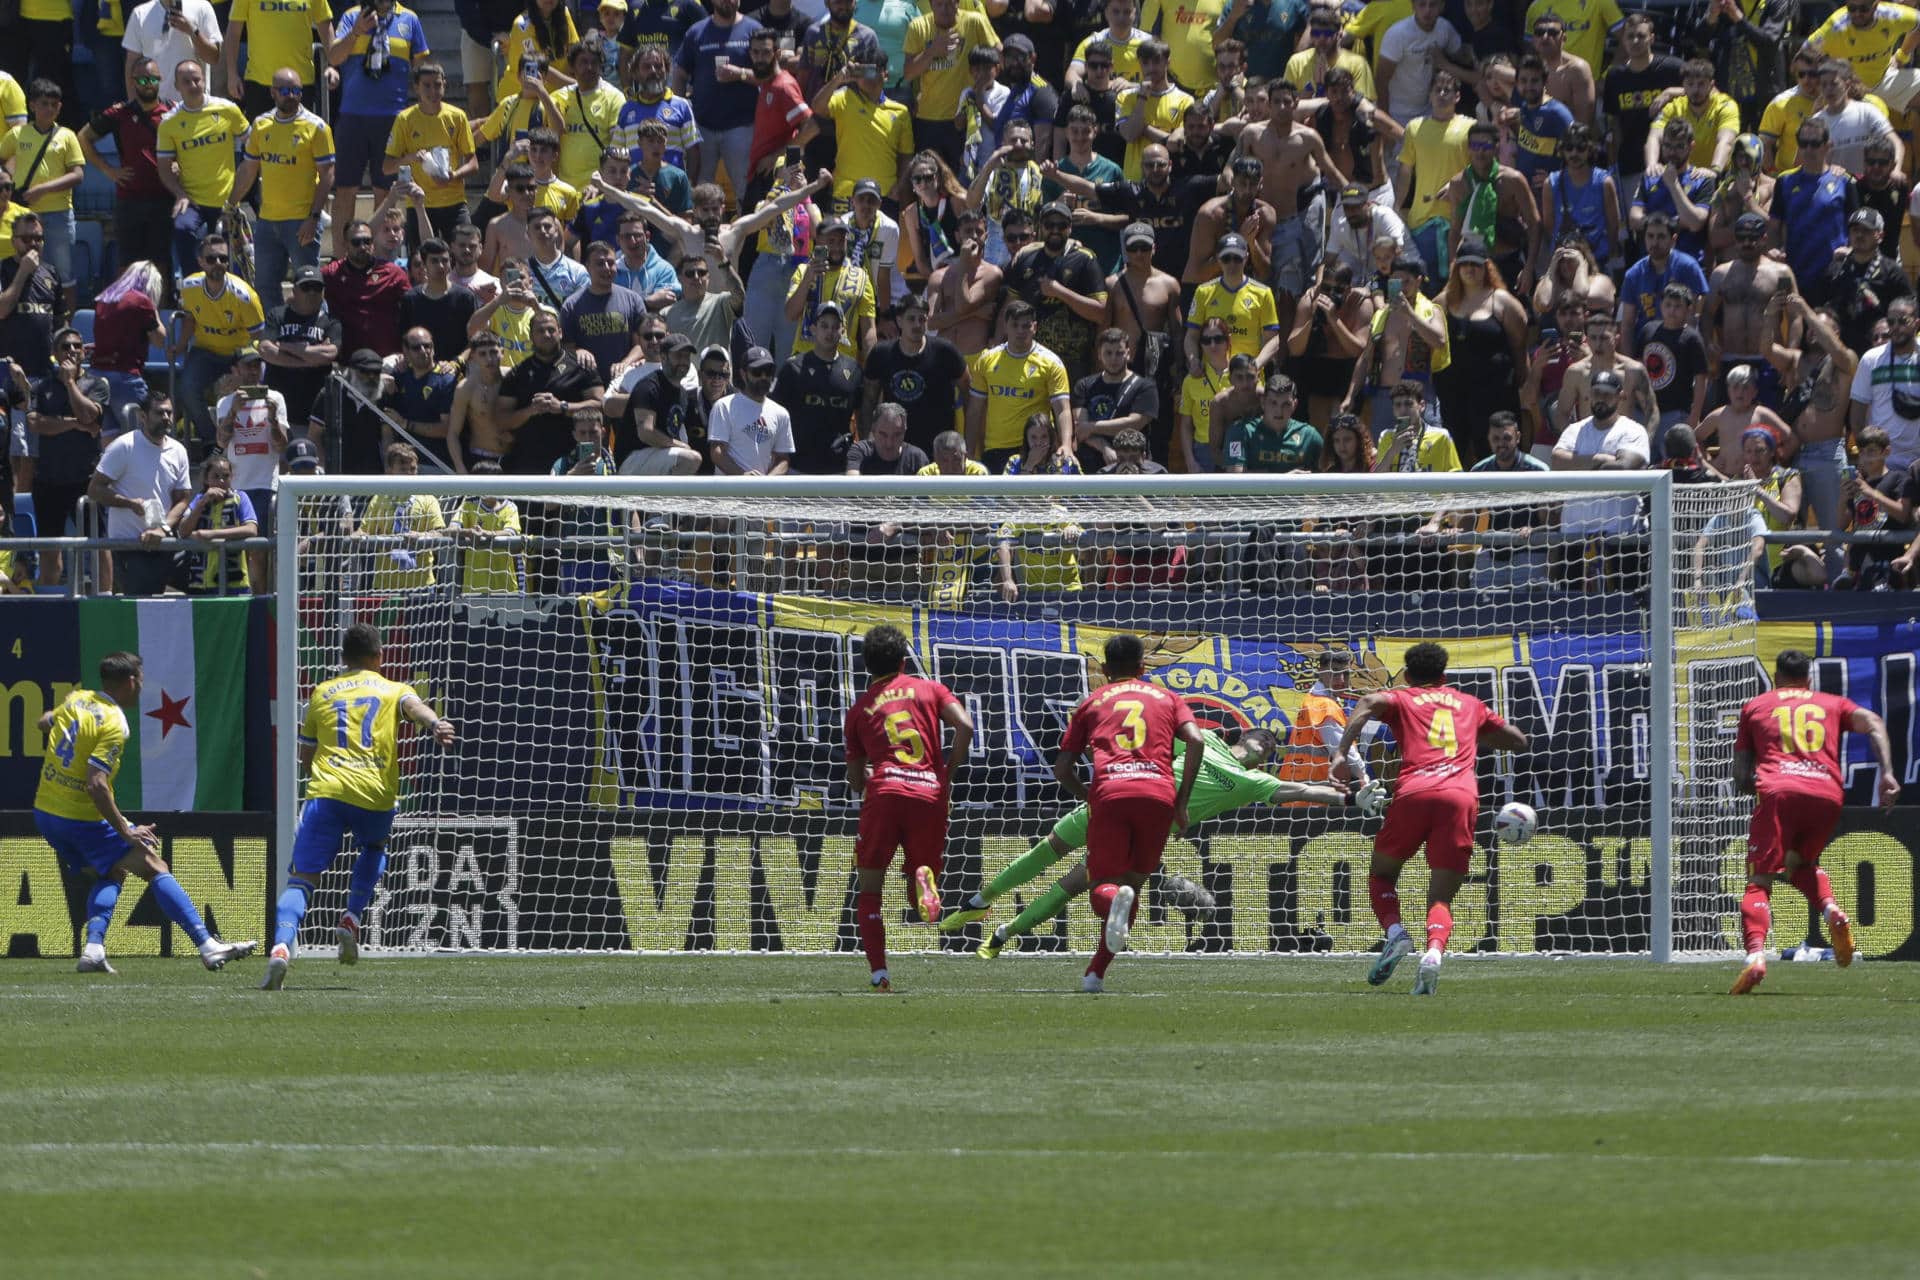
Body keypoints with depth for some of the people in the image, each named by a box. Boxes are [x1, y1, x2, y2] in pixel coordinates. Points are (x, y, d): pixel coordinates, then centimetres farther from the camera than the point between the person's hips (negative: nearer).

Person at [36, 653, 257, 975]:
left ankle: (93, 947, 4)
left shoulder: (75, 700, 3)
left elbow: (43, 724, 23)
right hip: (84, 818, -8)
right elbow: (96, 785, -26)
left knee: (111, 875, 22)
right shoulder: (113, 725, -20)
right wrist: (126, 832, -20)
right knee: (154, 867, -2)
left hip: (44, 813, 8)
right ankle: (208, 946, -7)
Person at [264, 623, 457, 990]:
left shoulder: (322, 693, 21)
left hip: (325, 792, 0)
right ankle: (352, 919, 13)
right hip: (375, 794, 0)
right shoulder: (393, 690, 16)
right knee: (374, 848, 33)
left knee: (301, 879, -5)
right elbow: (414, 706, -9)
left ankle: (282, 946, -30)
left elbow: (306, 759, 24)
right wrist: (435, 725, -29)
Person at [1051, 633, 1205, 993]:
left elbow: (1062, 768, 18)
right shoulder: (1167, 698, 24)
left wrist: (1089, 799, 33)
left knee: (1102, 887, 1)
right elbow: (1196, 740, 6)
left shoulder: (1091, 703, 24)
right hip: (1159, 794, 1)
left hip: (1109, 792, -1)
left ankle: (1114, 899, -38)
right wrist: (1182, 803, 9)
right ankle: (1096, 973, 5)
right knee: (1133, 882, 15)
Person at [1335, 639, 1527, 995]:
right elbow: (1518, 741, 37)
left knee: (1381, 873, 21)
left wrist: (1341, 752, -10)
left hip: (1414, 792, -1)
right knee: (1441, 898, 4)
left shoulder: (1402, 699, 20)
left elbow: (1369, 703, -3)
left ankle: (1395, 932, -7)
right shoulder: (1469, 705, 29)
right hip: (1462, 798, 1)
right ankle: (1434, 952, -28)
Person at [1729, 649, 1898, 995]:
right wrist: (1887, 773, 0)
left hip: (1777, 791, -2)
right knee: (1801, 864, 28)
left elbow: (1740, 777, 19)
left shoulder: (1755, 706, 24)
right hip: (1828, 794, 2)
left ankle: (1756, 953, -30)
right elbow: (1873, 723, 9)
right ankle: (1831, 910, -3)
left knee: (1759, 883, -5)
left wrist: (1750, 785, 39)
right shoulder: (1832, 704, 28)